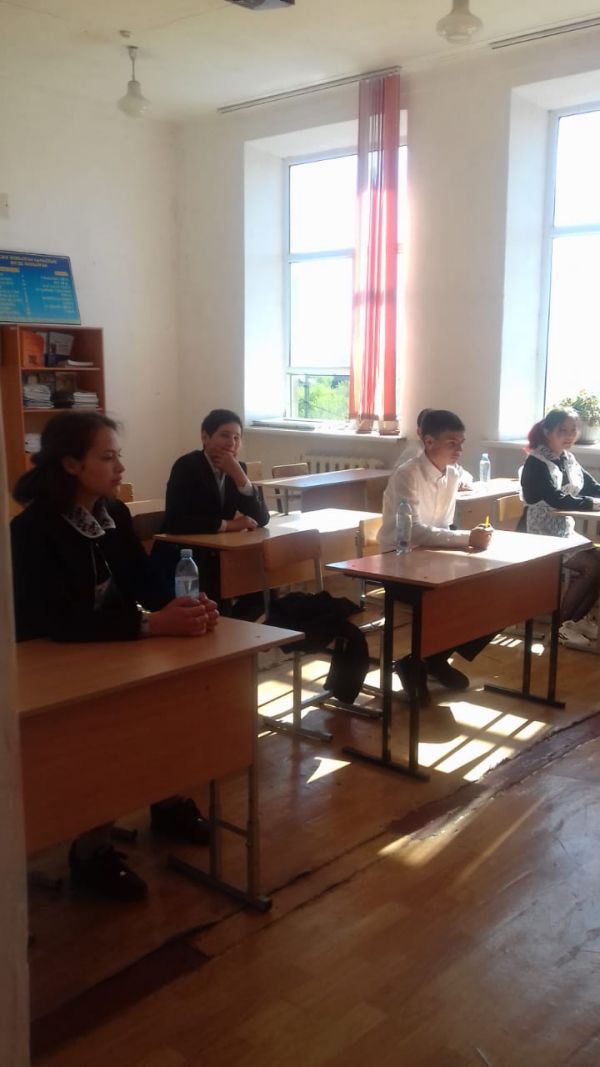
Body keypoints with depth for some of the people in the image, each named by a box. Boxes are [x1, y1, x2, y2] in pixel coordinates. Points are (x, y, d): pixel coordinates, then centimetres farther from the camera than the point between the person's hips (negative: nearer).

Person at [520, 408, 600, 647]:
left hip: (563, 533, 8)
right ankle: (560, 623, -6)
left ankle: (577, 618, 4)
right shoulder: (536, 463, -15)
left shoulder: (568, 459, 9)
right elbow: (557, 499, -26)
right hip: (538, 537, -8)